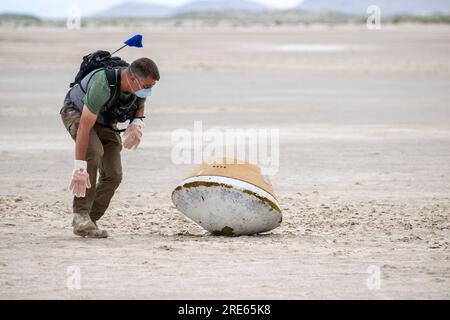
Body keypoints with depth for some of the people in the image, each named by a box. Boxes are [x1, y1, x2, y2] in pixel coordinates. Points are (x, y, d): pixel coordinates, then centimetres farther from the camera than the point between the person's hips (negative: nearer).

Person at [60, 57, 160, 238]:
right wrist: (79, 167, -42)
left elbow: (139, 106, 6)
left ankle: (90, 220, 7)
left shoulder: (140, 85, -20)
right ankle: (80, 216, -29)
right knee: (94, 152, -33)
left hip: (105, 121, 7)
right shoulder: (104, 85, -41)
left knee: (113, 175, -7)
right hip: (76, 113, -7)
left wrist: (137, 122, -19)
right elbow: (84, 127, -41)